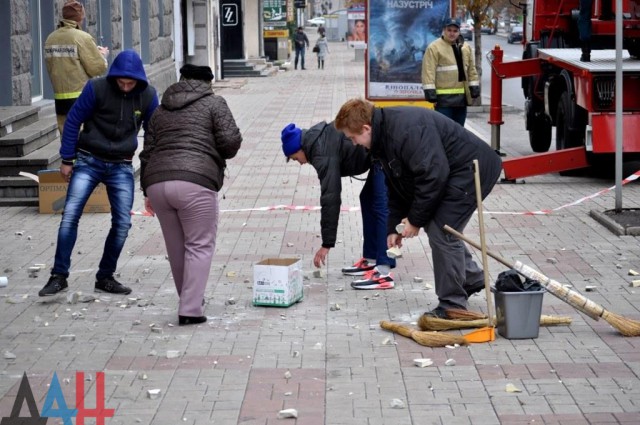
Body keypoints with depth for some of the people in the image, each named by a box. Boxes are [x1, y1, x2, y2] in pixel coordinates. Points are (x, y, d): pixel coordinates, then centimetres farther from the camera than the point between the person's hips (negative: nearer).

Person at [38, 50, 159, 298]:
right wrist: (67, 159, -7)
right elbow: (73, 120, -7)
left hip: (121, 166, 2)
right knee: (70, 215, -11)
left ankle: (105, 277, 14)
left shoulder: (148, 96, -7)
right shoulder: (97, 88, -15)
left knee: (122, 222, -1)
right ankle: (59, 276, -2)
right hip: (89, 161, -2)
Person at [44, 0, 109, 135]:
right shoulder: (82, 37, -11)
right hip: (82, 98, -6)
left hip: (60, 98, 6)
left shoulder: (51, 39, 6)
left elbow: (50, 67, 10)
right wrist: (103, 55, 9)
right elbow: (98, 67, -10)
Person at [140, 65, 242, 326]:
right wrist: (221, 156, 19)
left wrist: (147, 191, 25)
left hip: (157, 183, 5)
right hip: (195, 181, -5)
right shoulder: (213, 103, 9)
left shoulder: (160, 111, 25)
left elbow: (147, 152, 21)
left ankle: (190, 301, 28)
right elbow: (231, 140, -3)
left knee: (176, 247, 16)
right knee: (200, 246, 2)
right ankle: (190, 310, -6)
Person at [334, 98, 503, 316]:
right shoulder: (383, 136, 7)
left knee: (442, 231, -12)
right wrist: (393, 226, 10)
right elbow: (396, 186, 16)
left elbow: (433, 175, -30)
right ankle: (472, 279, 35)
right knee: (436, 227, 18)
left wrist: (416, 219, -20)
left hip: (472, 169, -11)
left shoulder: (407, 130, -28)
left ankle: (452, 305, -2)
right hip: (453, 174, 11)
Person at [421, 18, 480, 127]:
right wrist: (430, 91, -17)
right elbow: (429, 71, -12)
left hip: (461, 97, 6)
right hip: (444, 97, -6)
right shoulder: (434, 48, -7)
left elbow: (471, 69, 18)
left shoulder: (465, 47, 13)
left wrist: (474, 87, 12)